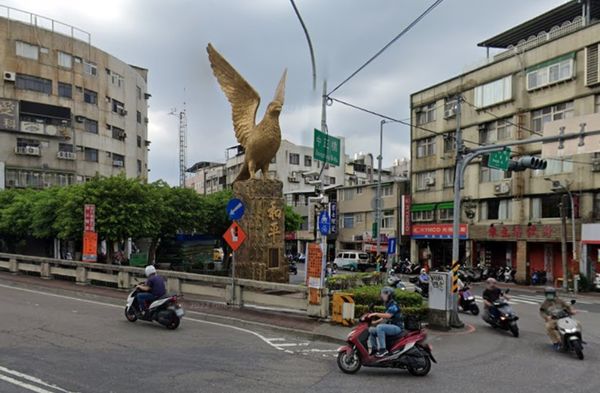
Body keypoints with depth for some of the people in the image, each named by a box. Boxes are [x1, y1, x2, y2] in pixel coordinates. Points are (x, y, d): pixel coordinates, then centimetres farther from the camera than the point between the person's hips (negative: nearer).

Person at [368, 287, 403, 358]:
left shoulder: (393, 305, -13)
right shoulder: (388, 305, 17)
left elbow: (388, 315, -27)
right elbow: (384, 317, 19)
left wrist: (376, 314, -27)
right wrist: (375, 321, 7)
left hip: (396, 327, -10)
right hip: (390, 326, 10)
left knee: (380, 327, -33)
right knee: (371, 330, 6)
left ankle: (382, 349, -30)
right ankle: (374, 349, 8)